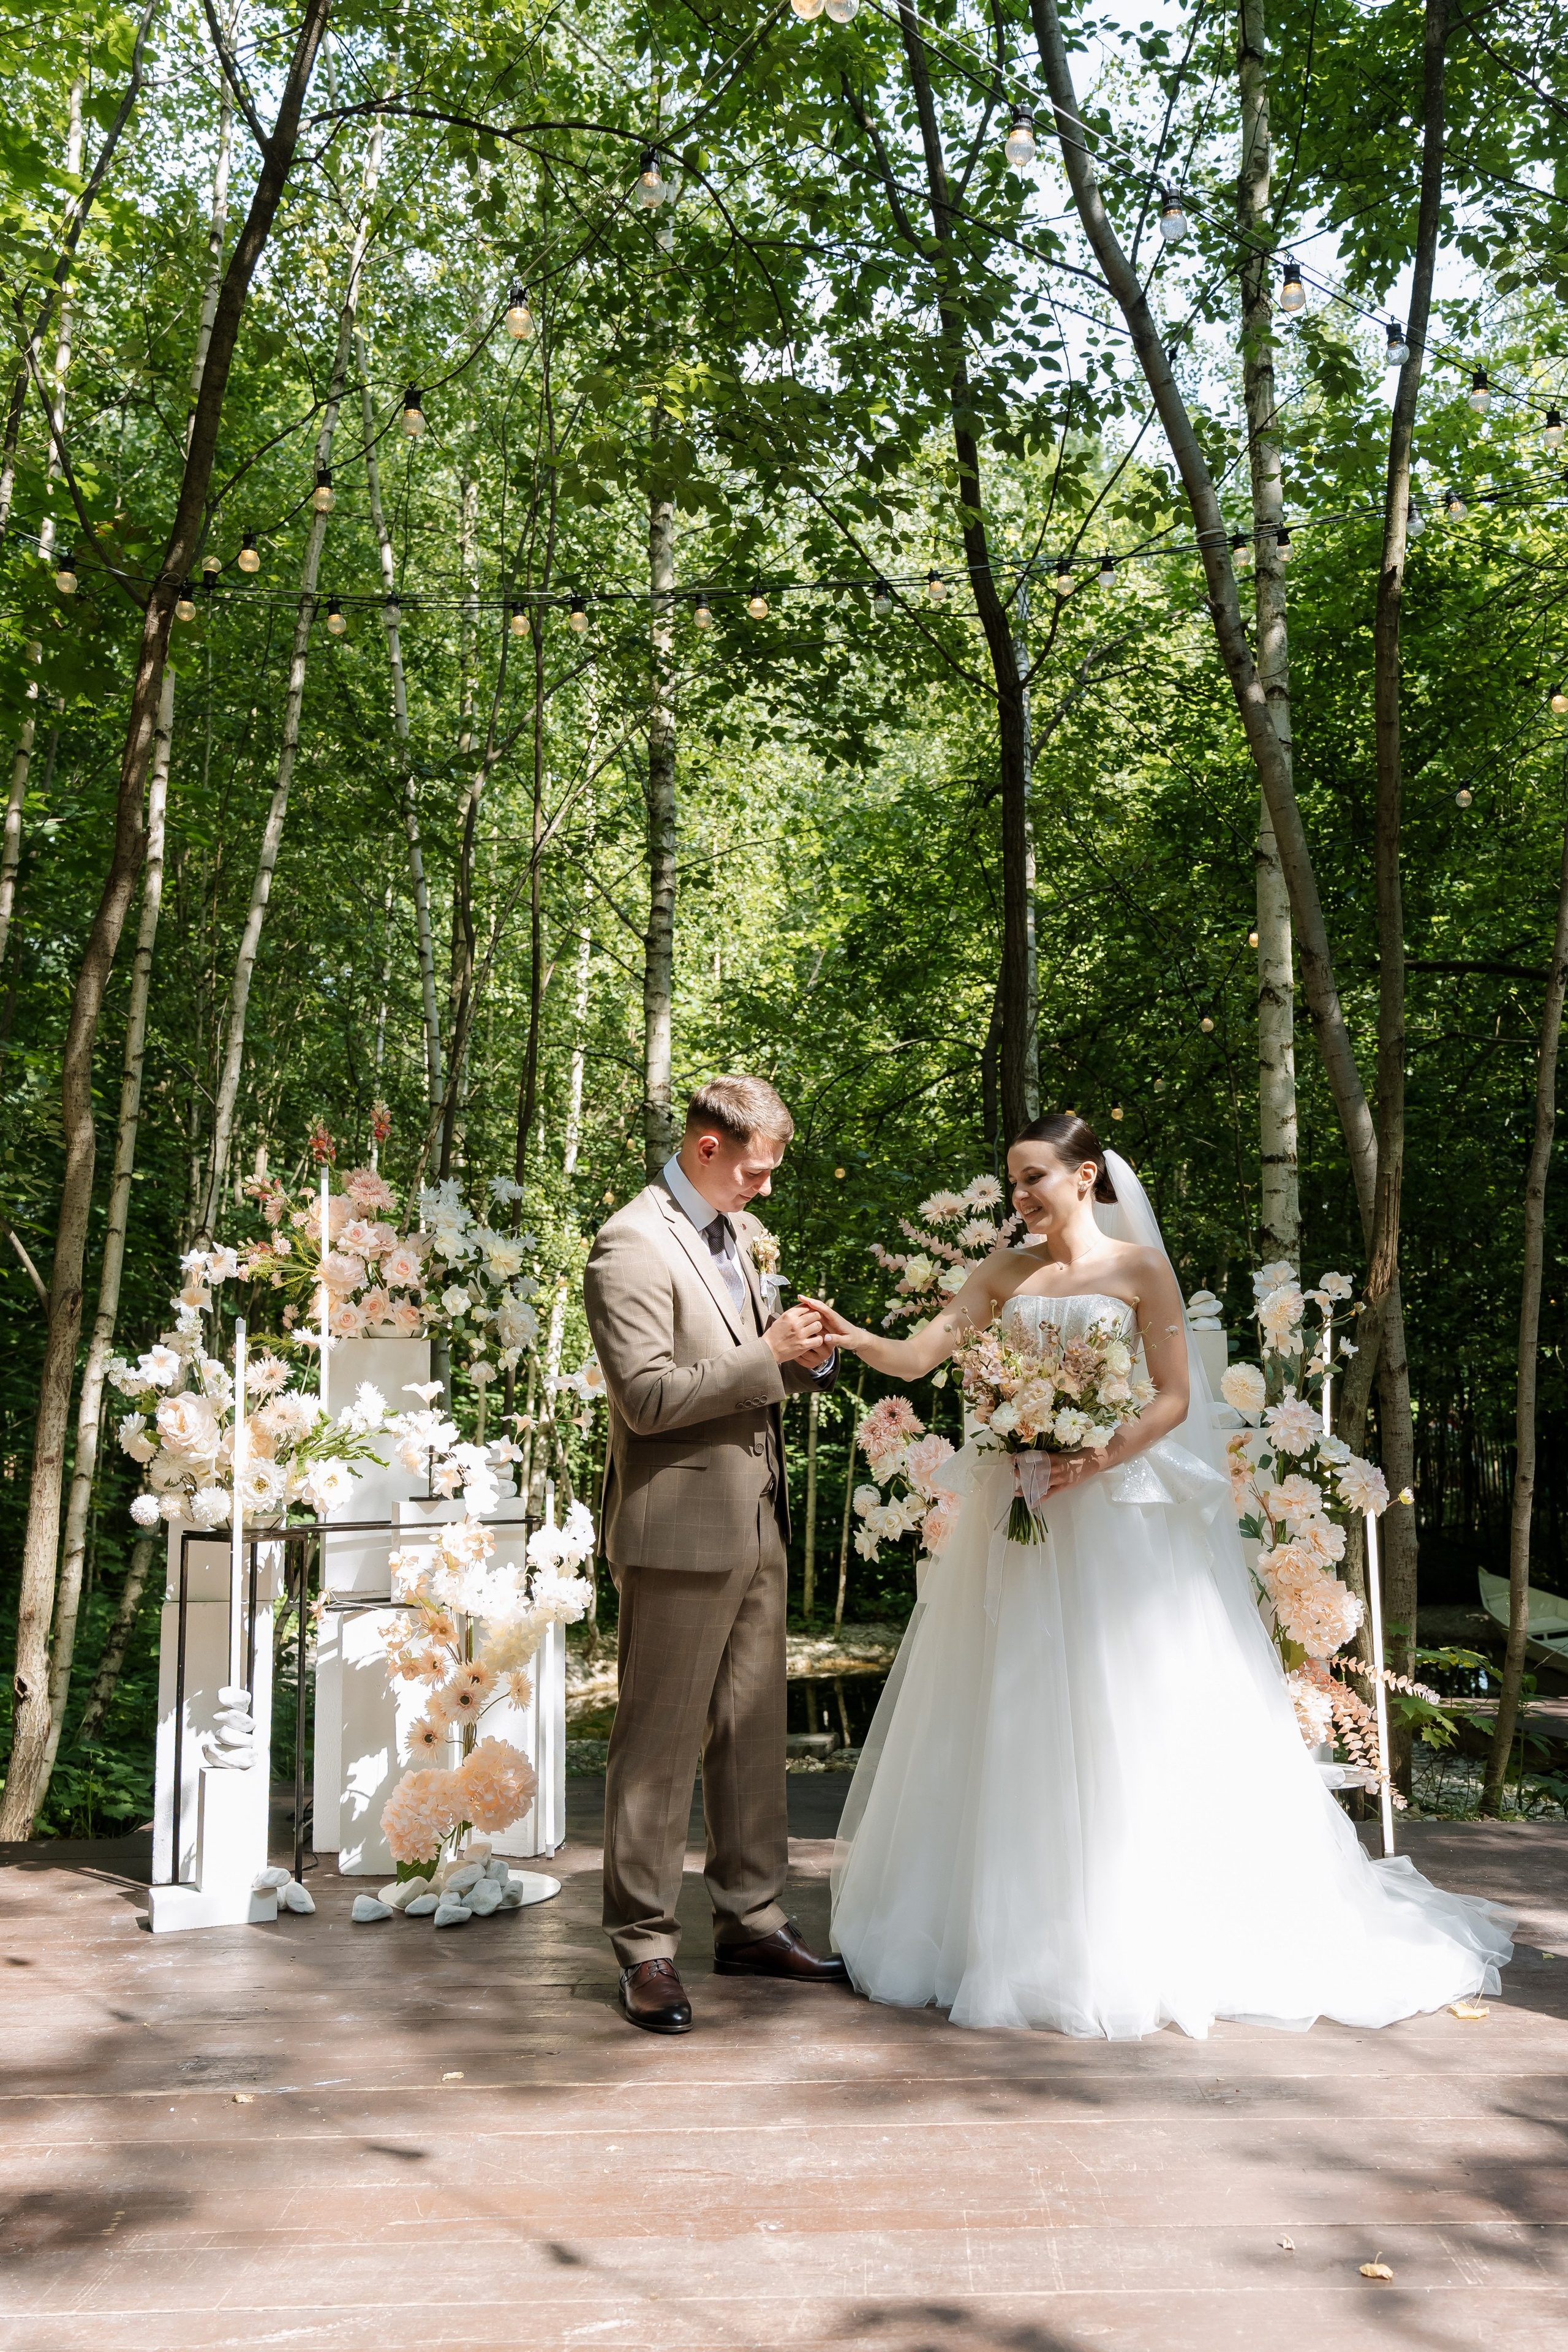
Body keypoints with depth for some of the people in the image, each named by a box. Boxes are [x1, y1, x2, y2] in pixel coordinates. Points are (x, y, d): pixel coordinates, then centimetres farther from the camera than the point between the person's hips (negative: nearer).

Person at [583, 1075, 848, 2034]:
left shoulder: (747, 1233, 14)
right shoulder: (632, 1245, -14)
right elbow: (648, 1398, -20)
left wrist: (810, 1354, 1)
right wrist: (766, 1353, -20)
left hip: (757, 1522, 8)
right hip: (681, 1530, -8)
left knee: (756, 1732, 15)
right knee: (661, 1743, 1)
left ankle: (753, 1921, 28)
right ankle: (647, 1948, 13)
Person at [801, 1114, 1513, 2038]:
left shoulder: (1139, 1266, -2)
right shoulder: (1005, 1274, 9)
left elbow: (1173, 1399, -6)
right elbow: (919, 1357, 2)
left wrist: (1096, 1459, -20)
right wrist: (856, 1339, -17)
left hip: (1113, 1514, -4)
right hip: (1015, 1516, 4)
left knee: (1119, 1726, 0)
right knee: (1013, 1724, 7)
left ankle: (1130, 1937, 14)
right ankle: (1012, 1923, 20)